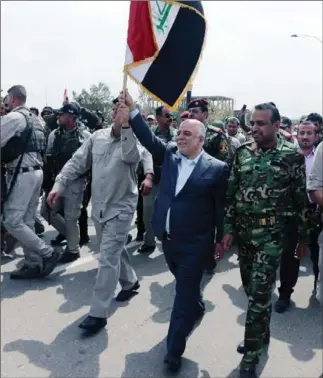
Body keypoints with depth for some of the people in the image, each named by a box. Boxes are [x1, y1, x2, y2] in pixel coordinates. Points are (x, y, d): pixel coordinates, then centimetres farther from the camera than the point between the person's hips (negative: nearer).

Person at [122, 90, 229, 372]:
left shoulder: (216, 168, -10)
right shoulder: (169, 153, 3)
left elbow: (221, 207, -6)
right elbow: (149, 138, -4)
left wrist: (221, 239, -1)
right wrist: (132, 109, -14)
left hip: (194, 243, -5)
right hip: (168, 238, 5)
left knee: (185, 294, 4)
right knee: (184, 287, 26)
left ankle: (174, 350, 17)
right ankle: (197, 308, 56)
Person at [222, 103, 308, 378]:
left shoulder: (292, 156, -6)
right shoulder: (243, 153, 4)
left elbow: (301, 200, -2)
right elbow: (231, 193, 4)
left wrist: (303, 238, 1)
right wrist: (228, 229, 0)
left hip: (272, 234, -4)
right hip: (243, 231, 4)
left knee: (259, 293, -5)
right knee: (251, 289, 15)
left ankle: (251, 353, 11)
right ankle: (261, 333, 39)